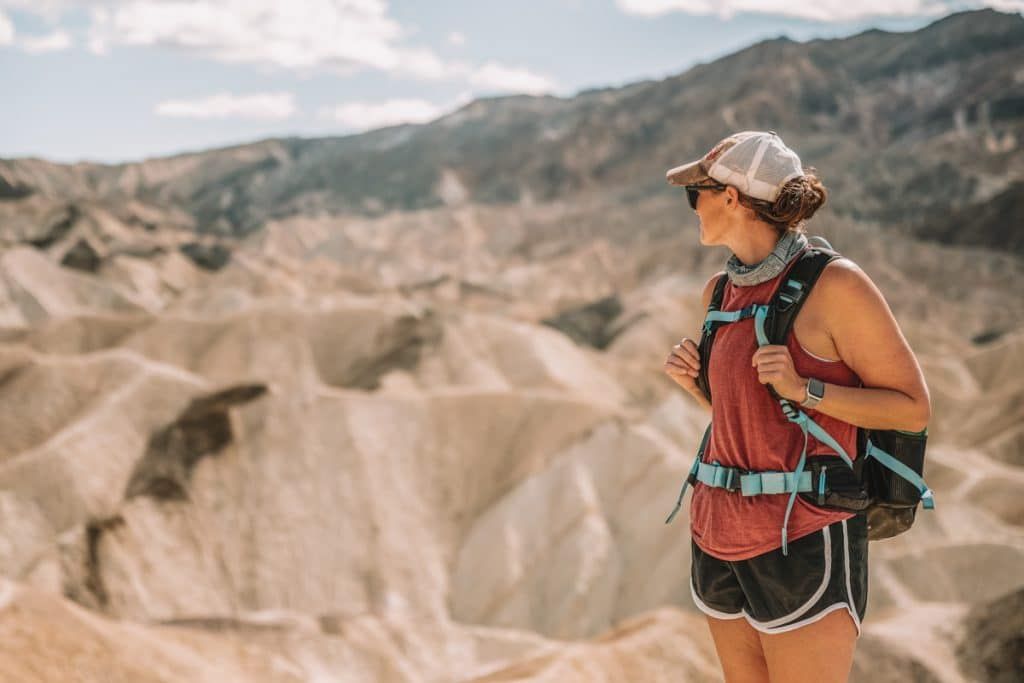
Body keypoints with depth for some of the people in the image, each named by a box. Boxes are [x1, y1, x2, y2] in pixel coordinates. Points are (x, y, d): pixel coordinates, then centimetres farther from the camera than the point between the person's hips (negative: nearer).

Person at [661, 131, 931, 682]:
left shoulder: (834, 284, -13)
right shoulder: (720, 290, 8)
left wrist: (804, 388, -20)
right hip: (720, 534, 7)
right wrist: (692, 381, 1)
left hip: (802, 544, -7)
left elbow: (914, 408, -9)